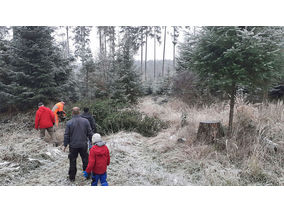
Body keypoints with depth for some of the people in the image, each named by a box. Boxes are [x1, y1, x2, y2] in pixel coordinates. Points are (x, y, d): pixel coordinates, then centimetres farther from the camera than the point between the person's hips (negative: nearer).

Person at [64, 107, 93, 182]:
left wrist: (65, 145, 6)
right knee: (85, 160, 16)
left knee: (72, 162, 13)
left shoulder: (69, 123, -10)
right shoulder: (85, 121, -7)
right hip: (83, 145, 1)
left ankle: (72, 177, 23)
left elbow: (66, 135, -5)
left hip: (73, 146, -1)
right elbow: (90, 133, -2)